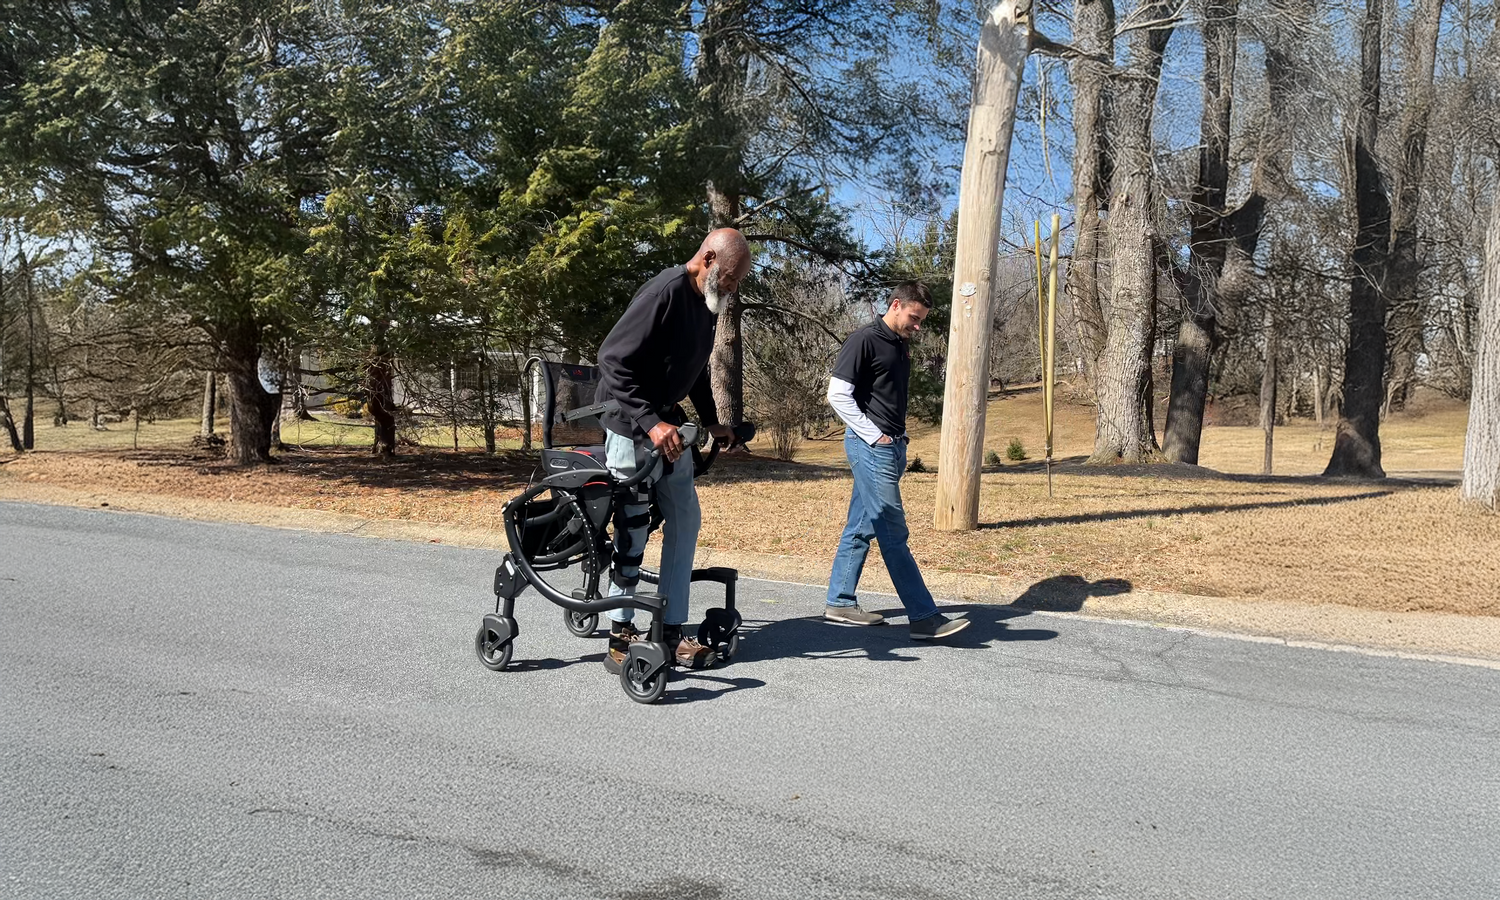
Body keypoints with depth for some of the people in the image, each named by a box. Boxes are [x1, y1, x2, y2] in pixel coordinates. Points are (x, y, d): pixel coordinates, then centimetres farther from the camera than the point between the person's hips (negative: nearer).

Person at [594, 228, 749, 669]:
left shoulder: (704, 303, 7)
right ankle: (620, 636, 8)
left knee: (685, 520, 9)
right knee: (633, 528, -5)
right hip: (631, 425, -9)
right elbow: (613, 360, -25)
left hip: (666, 426, 9)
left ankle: (671, 631, 17)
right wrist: (650, 423, -29)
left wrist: (710, 421, 15)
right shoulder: (664, 293, -22)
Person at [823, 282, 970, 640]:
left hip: (892, 447, 9)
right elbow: (838, 394, -14)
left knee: (861, 528, 12)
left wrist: (899, 436, 11)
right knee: (893, 533, -8)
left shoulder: (900, 346, 16)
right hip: (871, 447, -9)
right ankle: (925, 618, -8)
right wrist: (873, 435, -14)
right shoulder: (864, 340, -10)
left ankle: (840, 603, 20)